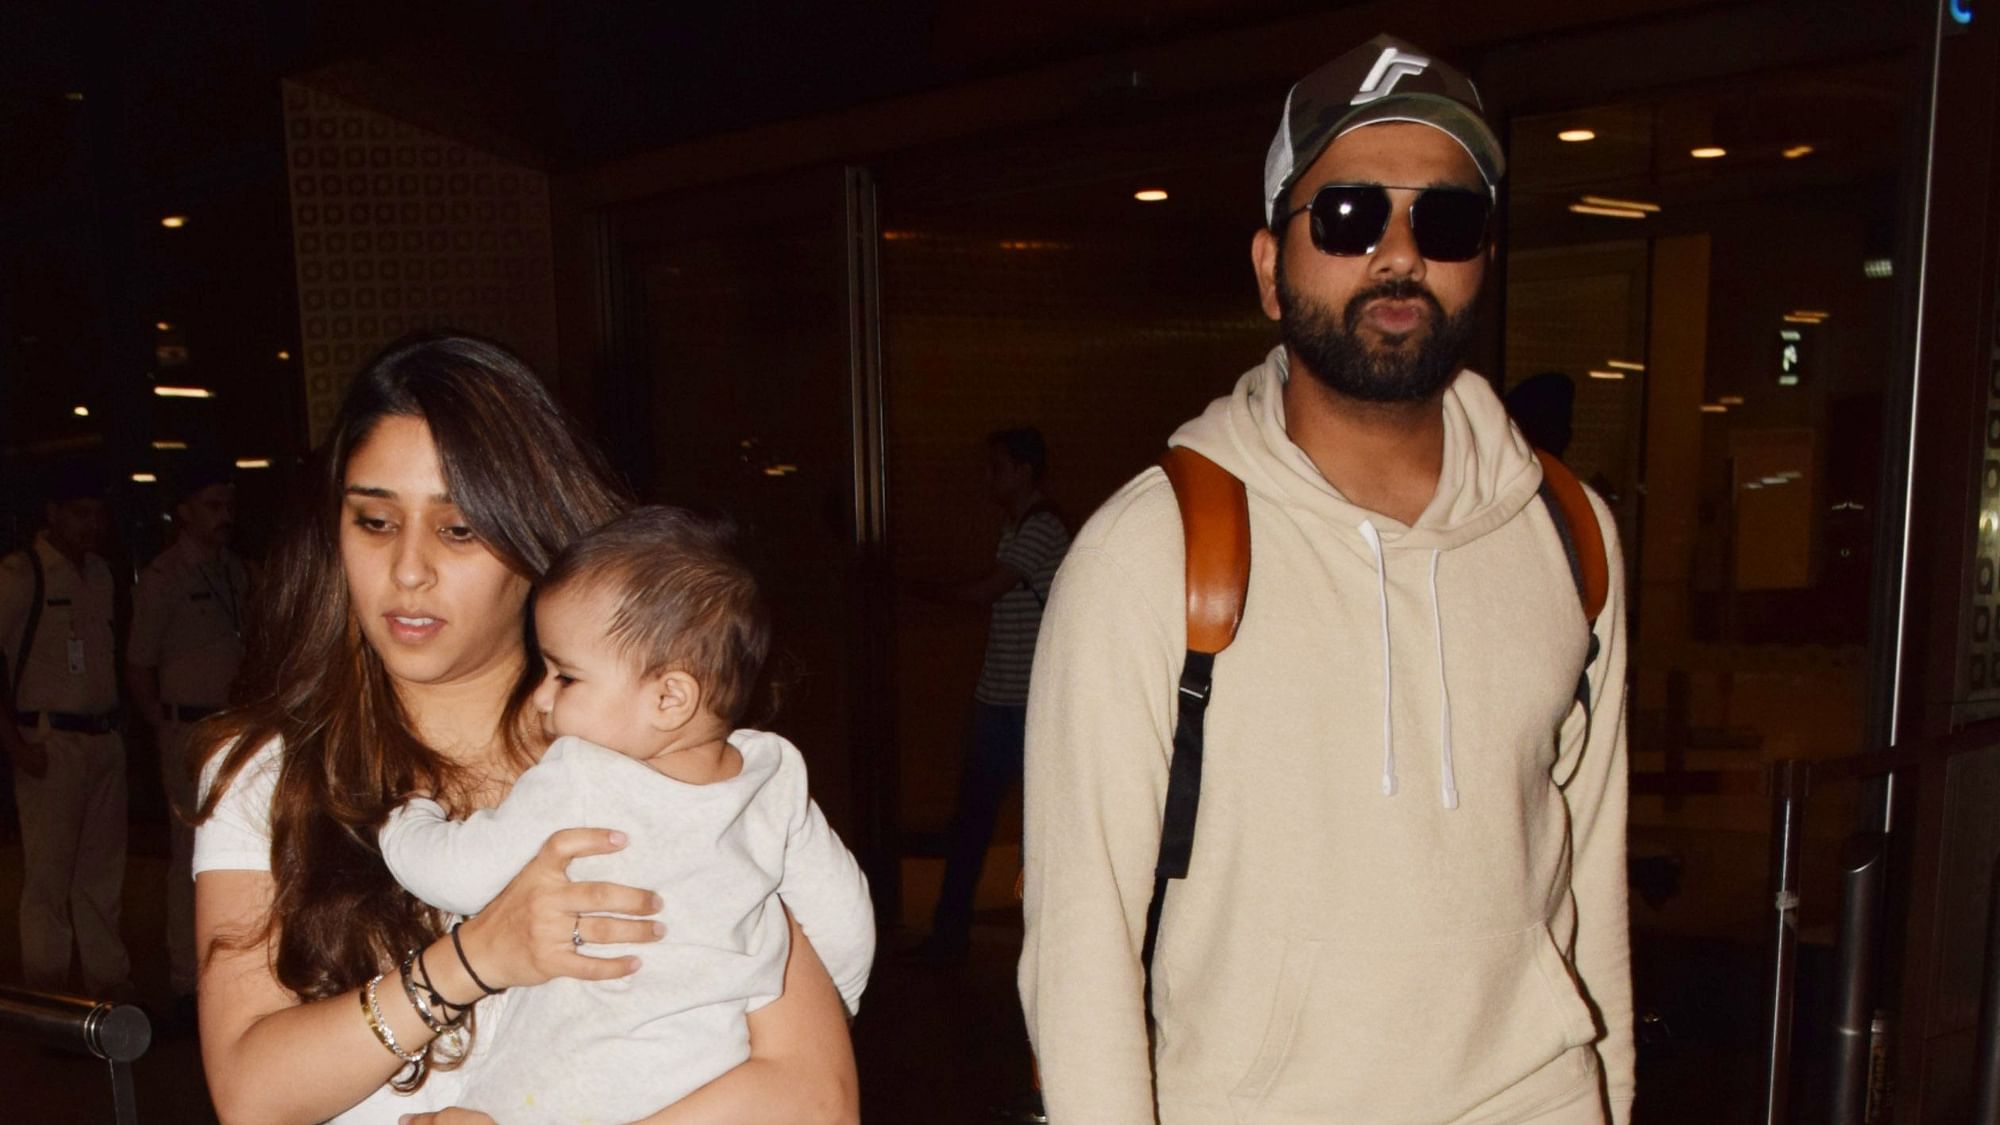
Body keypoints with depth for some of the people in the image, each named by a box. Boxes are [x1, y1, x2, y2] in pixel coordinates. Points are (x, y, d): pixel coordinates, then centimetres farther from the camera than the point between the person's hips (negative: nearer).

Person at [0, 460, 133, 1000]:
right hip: (49, 745, -6)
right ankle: (48, 1001, 11)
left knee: (102, 873, 13)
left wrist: (114, 722, 7)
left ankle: (110, 986, 22)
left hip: (105, 738, 6)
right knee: (48, 877, 0)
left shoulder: (99, 573, 13)